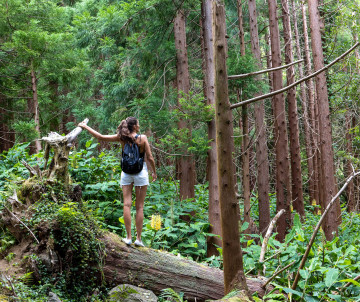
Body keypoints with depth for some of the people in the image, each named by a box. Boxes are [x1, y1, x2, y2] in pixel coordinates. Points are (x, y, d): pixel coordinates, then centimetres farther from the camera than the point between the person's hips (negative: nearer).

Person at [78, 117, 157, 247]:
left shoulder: (122, 138, -2)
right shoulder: (142, 138, -9)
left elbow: (100, 137, 1)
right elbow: (150, 158, -7)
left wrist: (85, 127, 13)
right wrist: (154, 172, 9)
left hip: (126, 172, 2)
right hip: (141, 172, -2)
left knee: (127, 204, 3)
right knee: (139, 206, 3)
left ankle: (128, 237, 2)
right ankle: (138, 238, 3)